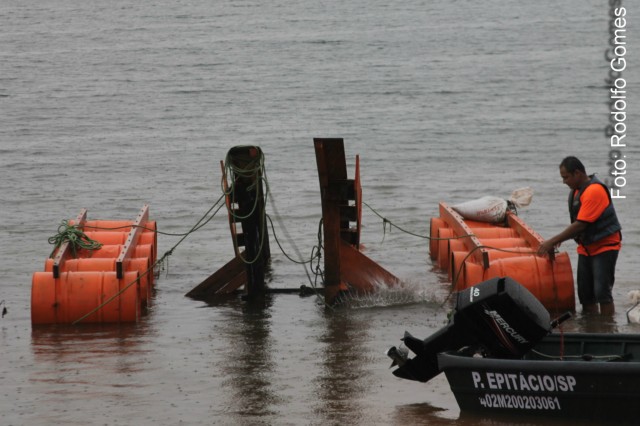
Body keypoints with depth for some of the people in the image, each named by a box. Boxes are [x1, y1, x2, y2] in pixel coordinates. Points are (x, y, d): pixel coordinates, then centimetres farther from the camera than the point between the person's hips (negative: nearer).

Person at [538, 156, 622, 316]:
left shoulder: (594, 191, -22)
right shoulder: (576, 191, 8)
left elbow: (580, 225, -26)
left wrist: (552, 242, -23)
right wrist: (559, 239, -2)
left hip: (604, 247, -9)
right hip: (586, 248, 9)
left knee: (602, 292, -14)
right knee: (585, 293, 7)